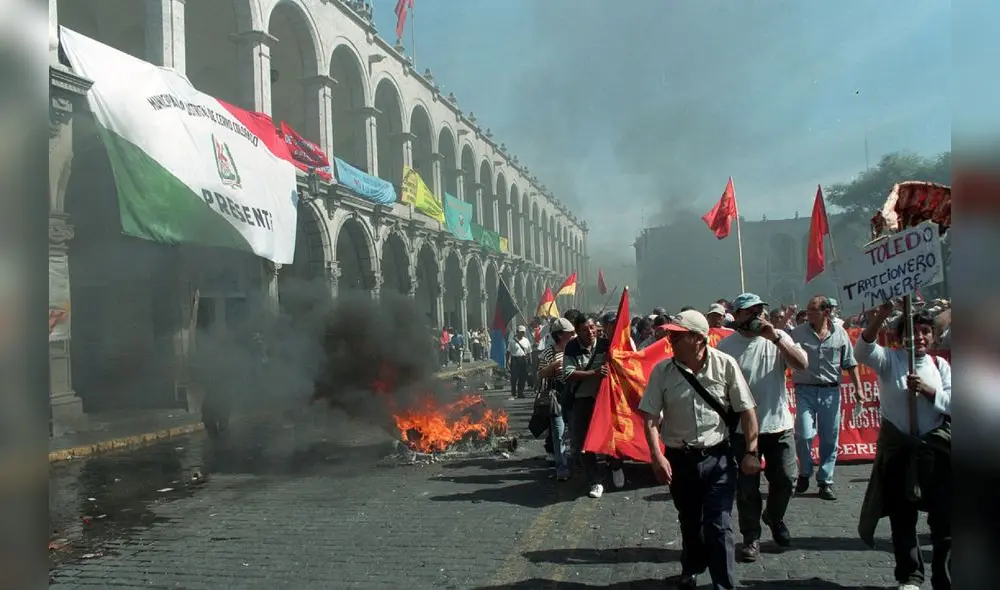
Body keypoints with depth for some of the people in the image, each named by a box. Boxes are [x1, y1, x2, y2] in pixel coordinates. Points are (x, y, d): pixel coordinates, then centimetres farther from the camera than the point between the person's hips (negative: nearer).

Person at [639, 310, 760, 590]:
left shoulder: (725, 364, -10)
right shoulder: (662, 371, -7)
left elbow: (747, 410, -5)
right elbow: (650, 416, -6)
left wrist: (751, 452, -5)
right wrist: (657, 457, -15)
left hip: (718, 458, -2)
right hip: (679, 459, 2)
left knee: (718, 525, -5)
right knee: (690, 522, 18)